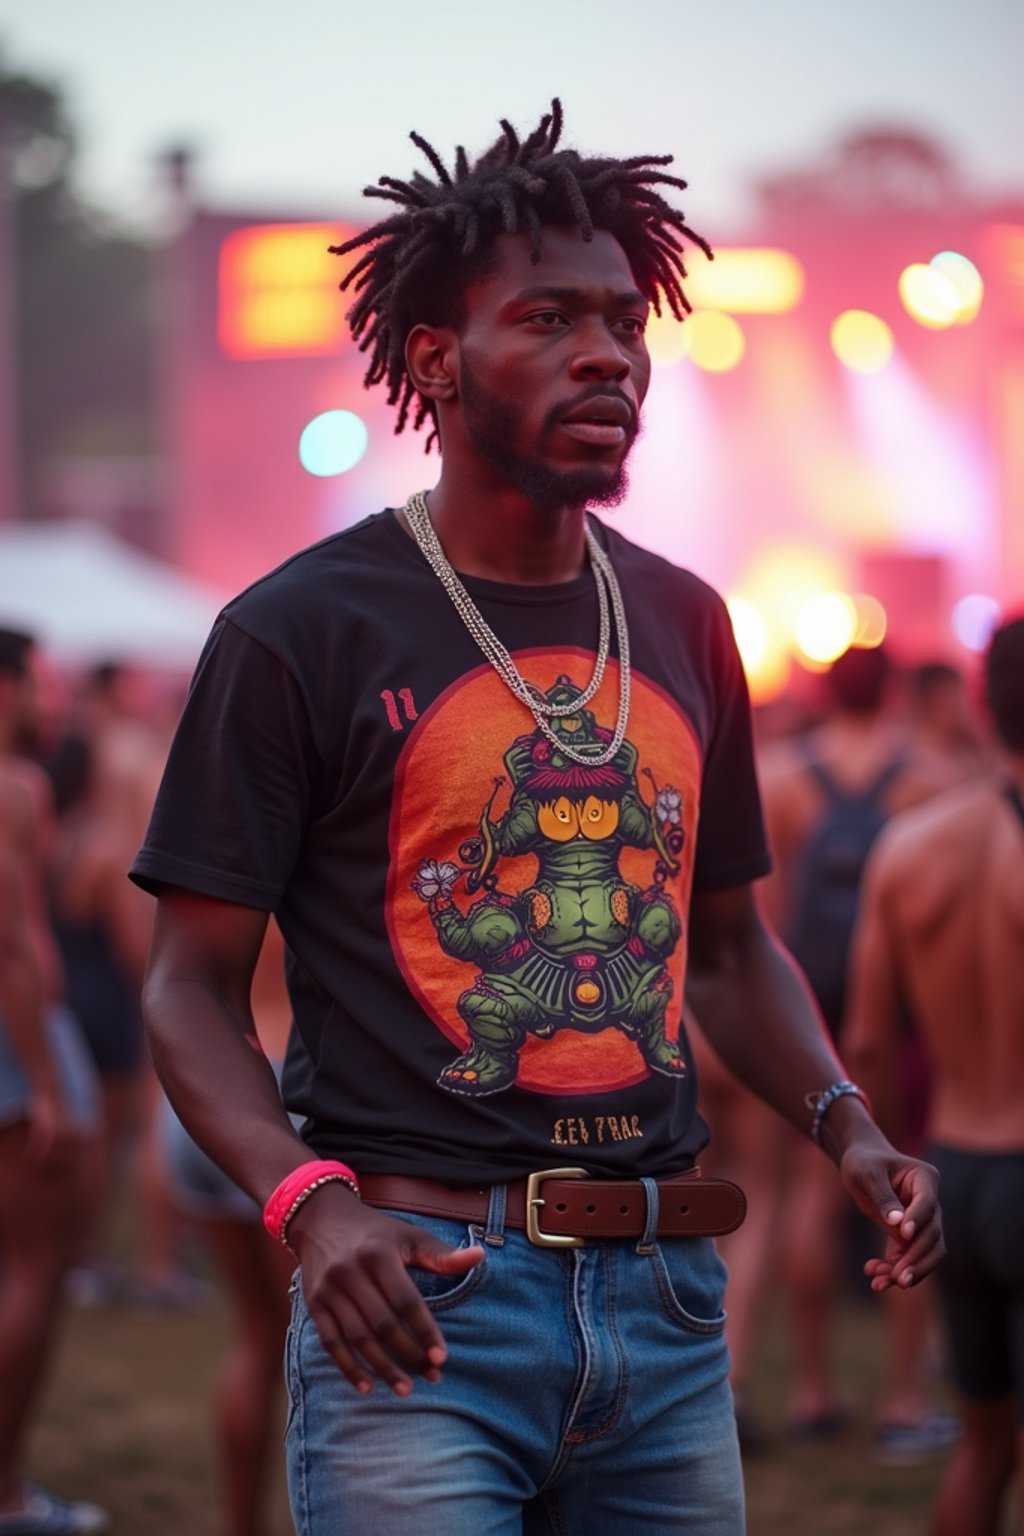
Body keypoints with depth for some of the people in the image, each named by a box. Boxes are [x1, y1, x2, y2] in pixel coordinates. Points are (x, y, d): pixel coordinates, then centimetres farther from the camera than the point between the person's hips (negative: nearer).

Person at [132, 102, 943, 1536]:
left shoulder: (681, 625, 13)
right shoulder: (300, 632, -4)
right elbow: (193, 987, -4)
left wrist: (845, 1121, 5)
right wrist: (310, 1199, -21)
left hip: (668, 1304, 5)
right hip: (423, 1290, -5)